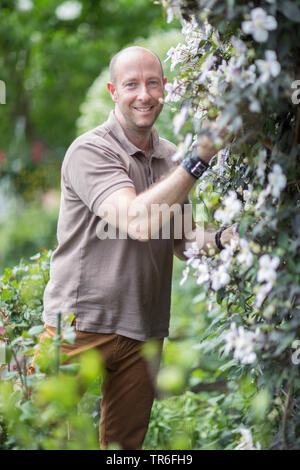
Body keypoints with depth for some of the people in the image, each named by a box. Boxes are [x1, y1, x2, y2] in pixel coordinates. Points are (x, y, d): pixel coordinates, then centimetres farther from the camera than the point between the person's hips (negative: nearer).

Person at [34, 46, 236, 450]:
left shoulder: (170, 157, 11)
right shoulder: (91, 151, -11)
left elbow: (179, 241, 18)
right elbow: (138, 223, -26)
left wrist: (221, 238, -4)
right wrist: (199, 158, -25)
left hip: (144, 330, 6)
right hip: (81, 323, -6)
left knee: (126, 440, 12)